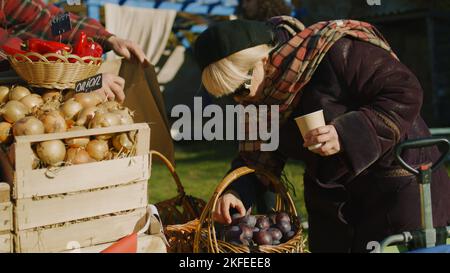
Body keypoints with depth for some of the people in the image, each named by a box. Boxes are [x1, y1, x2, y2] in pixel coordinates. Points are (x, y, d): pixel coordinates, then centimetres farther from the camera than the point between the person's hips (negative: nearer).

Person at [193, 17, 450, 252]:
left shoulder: (333, 50, -26)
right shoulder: (258, 98, -2)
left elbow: (406, 93, -24)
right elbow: (257, 155, 1)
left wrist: (346, 134, -34)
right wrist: (236, 191, -19)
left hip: (397, 182, -6)